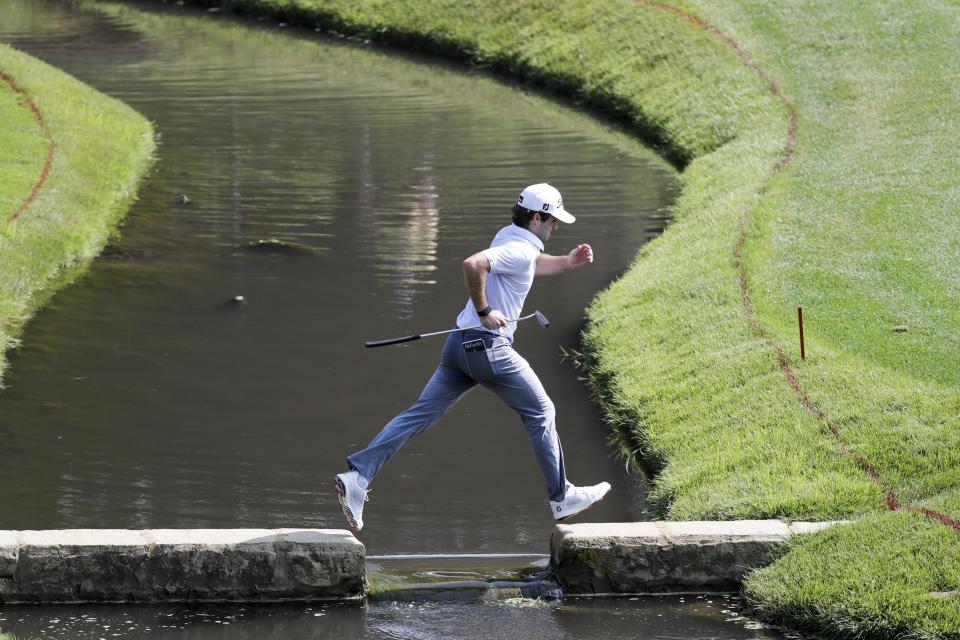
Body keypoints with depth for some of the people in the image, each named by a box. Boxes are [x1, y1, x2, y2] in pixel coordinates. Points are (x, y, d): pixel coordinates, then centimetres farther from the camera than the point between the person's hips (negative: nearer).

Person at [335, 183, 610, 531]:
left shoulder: (508, 236, 15)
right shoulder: (520, 250, -15)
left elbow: (533, 266, 37)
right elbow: (472, 264, -32)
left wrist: (567, 262, 20)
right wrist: (484, 311, -23)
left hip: (460, 344, 9)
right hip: (488, 346, -9)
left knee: (421, 414, 3)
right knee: (541, 414, 7)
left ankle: (357, 476, -8)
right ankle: (561, 498, 15)